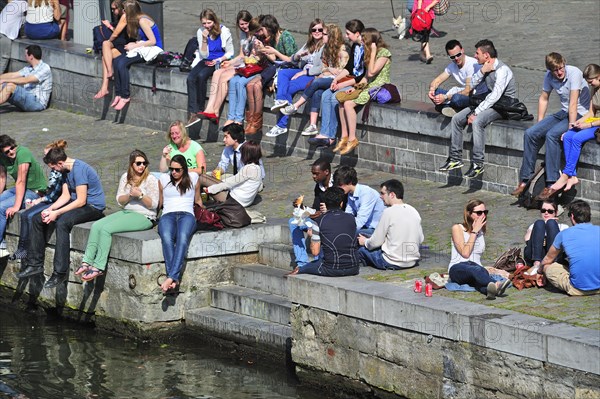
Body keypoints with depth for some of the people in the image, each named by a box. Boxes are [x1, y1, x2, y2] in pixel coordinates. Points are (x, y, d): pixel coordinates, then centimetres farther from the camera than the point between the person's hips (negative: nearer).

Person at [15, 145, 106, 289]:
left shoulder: (79, 169, -23)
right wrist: (50, 209, -10)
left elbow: (81, 201, -25)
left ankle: (60, 273, -33)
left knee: (62, 222, -36)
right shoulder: (66, 170, 7)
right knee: (37, 219, 3)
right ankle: (35, 264, 8)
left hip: (93, 206, -10)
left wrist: (57, 213, -24)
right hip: (78, 202, 10)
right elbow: (66, 195, 7)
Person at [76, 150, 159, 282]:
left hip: (144, 217, -7)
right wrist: (130, 195, -10)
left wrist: (140, 195, -21)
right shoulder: (126, 177, 13)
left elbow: (153, 204, -8)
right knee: (96, 226, -14)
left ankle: (99, 267, -24)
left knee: (106, 229, -25)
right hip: (126, 212, 7)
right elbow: (119, 200, 10)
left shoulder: (151, 179, -4)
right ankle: (87, 262, -16)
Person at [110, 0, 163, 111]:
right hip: (143, 49, 9)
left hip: (153, 50, -9)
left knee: (122, 63, -23)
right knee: (116, 61, -9)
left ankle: (125, 96, -15)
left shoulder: (143, 21, -15)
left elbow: (153, 41, -18)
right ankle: (118, 94, -10)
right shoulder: (138, 20, 13)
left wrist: (135, 46, -13)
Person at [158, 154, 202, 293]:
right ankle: (175, 280, -49)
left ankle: (171, 277, -53)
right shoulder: (163, 179, 21)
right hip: (168, 215, 1)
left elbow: (198, 200, 27)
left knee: (183, 237, -39)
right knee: (166, 237, -38)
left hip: (187, 215, -1)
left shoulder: (193, 178, 19)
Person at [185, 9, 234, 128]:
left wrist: (218, 60, -19)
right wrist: (204, 40, -10)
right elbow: (204, 55, 4)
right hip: (207, 61, 4)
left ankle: (200, 109, -17)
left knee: (201, 76, -31)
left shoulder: (224, 31, -9)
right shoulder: (201, 32, 3)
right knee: (191, 78, -24)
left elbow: (230, 53, -2)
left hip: (220, 62, -4)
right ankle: (193, 114, -29)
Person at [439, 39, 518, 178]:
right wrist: (482, 71, -12)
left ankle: (477, 163, -32)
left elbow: (495, 96, -28)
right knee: (457, 119, 0)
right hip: (490, 102, 9)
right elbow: (472, 84, 7)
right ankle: (455, 158, 4)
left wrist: (476, 113, -28)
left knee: (477, 121, -35)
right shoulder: (486, 67, 6)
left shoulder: (502, 70, -22)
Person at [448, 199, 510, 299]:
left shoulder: (481, 231, 20)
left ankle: (491, 288, -73)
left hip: (477, 267, 4)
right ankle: (496, 285, -74)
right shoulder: (458, 228, 2)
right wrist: (474, 231, -5)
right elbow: (465, 253, -10)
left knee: (483, 271, -37)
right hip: (457, 269, -4)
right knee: (476, 270, -42)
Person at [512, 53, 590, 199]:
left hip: (580, 115, -7)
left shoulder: (574, 73, -20)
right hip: (563, 113, 7)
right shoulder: (549, 76, 0)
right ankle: (525, 180, -1)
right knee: (530, 134, -8)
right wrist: (539, 124, 10)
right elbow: (543, 99, 15)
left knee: (551, 135, -30)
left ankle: (552, 185, -30)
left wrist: (571, 128, -29)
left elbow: (573, 103, -25)